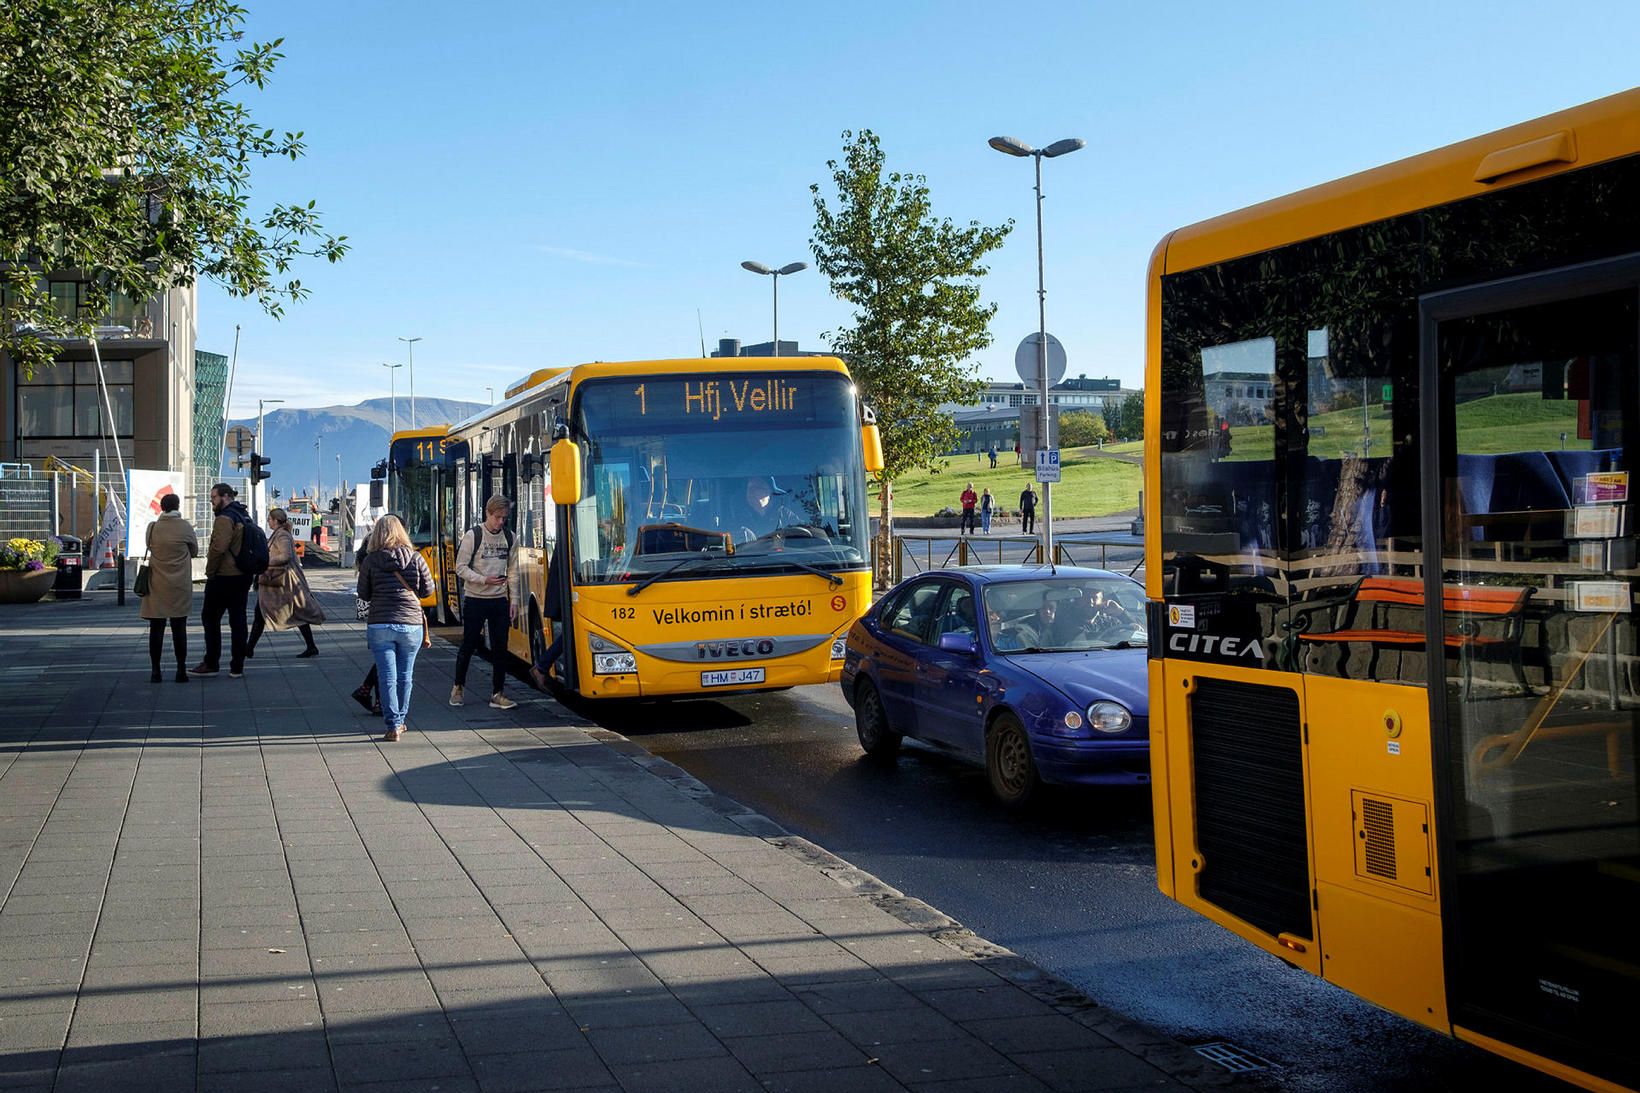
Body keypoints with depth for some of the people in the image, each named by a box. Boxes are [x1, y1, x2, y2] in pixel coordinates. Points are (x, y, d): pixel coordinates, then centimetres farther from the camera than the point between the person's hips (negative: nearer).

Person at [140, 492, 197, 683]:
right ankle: (181, 671, 4)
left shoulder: (153, 528, -1)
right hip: (179, 586, -1)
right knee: (179, 628, 3)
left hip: (156, 586, 1)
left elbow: (150, 547, 13)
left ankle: (156, 671, 5)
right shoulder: (185, 527, -6)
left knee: (156, 628, 4)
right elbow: (194, 552, 7)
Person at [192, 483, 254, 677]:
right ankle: (237, 666, 9)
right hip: (243, 577, 8)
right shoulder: (244, 517, 14)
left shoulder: (224, 519, -15)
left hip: (224, 577, -8)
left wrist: (210, 571, -13)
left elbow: (218, 548, -25)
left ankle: (211, 663, 5)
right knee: (238, 619, 9)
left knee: (210, 618, 3)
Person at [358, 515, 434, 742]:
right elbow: (427, 590, 6)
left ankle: (393, 725, -3)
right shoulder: (415, 559, -1)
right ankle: (400, 720, 26)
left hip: (379, 625, -1)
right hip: (411, 624, 1)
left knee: (387, 676, 2)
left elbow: (363, 594, 5)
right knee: (405, 676, 14)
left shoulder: (371, 560, -3)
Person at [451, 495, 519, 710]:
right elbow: (461, 567, -8)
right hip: (475, 600, -3)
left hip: (500, 602, 4)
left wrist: (513, 600, 5)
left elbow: (512, 570, 10)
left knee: (500, 648, 2)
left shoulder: (509, 537, 6)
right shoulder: (473, 536, -8)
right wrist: (484, 580, -21)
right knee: (468, 645, 6)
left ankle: (497, 694, 9)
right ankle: (458, 687, 24)